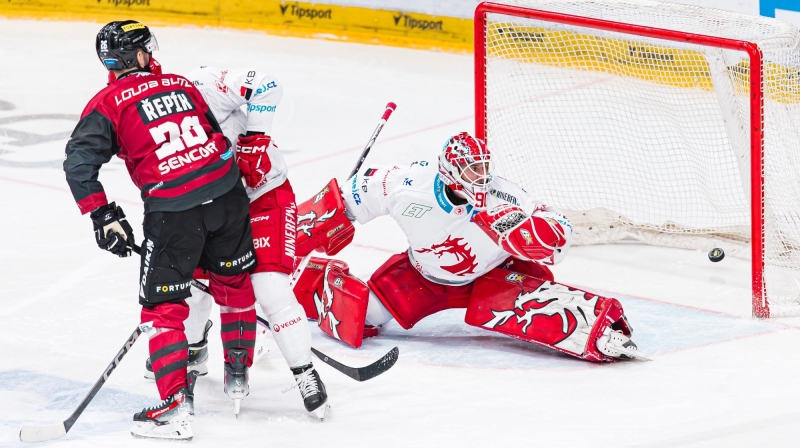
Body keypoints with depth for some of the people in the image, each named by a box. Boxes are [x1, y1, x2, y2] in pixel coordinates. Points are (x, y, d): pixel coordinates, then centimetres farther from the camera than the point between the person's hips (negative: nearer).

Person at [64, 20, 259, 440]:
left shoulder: (107, 104, 4)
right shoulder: (181, 85, 17)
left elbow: (78, 163, -7)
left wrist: (104, 217, -3)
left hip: (172, 209, -4)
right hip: (226, 194, 4)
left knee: (163, 307, 4)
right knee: (234, 283, 24)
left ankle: (176, 405, -3)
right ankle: (237, 375, 35)